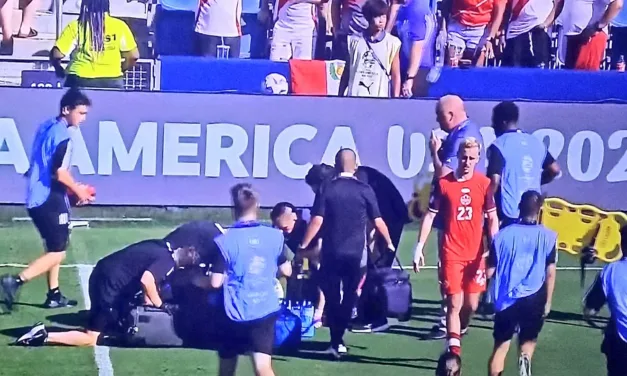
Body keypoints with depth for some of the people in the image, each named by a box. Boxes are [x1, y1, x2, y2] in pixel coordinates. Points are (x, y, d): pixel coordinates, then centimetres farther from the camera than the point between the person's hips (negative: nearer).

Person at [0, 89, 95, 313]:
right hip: (49, 199, -9)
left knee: (54, 248, 20)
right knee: (57, 252, -4)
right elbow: (60, 173, -22)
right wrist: (78, 191, -5)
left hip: (38, 197, 9)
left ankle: (54, 295, 23)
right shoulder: (63, 135, -17)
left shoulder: (47, 127, 11)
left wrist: (72, 188, 17)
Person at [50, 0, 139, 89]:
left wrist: (59, 70, 14)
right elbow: (133, 56, 1)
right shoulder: (119, 25, -1)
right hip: (112, 82, 1)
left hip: (80, 82, -1)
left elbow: (56, 54, -6)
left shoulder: (75, 26, -4)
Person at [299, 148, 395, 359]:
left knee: (332, 297, 9)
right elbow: (378, 221, 0)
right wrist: (389, 242, 16)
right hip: (356, 253, 0)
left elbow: (317, 221, -10)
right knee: (349, 297, 12)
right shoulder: (364, 190, -3)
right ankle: (338, 339, 8)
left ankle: (336, 342, 4)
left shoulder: (327, 190, -4)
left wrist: (304, 246, -3)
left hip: (331, 253, 0)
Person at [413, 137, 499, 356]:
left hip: (476, 254, 2)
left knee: (471, 305, 7)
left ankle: (455, 336, 34)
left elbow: (493, 219, 5)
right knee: (454, 303, -8)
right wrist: (419, 247, -2)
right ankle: (454, 351, -6)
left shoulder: (484, 184, 1)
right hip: (451, 254, -2)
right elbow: (430, 216, 3)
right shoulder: (443, 183, -2)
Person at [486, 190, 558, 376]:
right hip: (534, 298, 0)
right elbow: (550, 273, -3)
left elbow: (490, 272, 1)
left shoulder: (503, 234, -1)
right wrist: (548, 302, 7)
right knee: (528, 339, 18)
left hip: (507, 299, 0)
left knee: (501, 346, 11)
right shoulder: (549, 236, -4)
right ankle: (525, 358, -14)